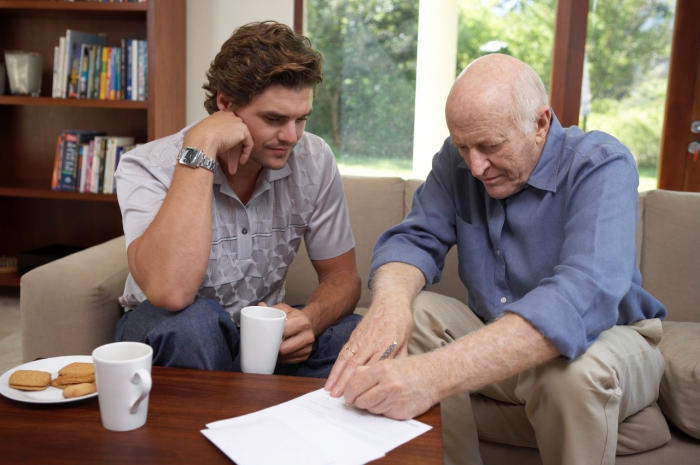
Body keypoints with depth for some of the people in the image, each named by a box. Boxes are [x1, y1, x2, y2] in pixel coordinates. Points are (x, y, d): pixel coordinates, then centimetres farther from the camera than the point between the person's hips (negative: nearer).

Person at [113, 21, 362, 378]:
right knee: (193, 319, -36)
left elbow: (341, 275, -4)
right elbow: (170, 293, -40)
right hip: (170, 334, -2)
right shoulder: (148, 167, -22)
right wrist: (201, 147, -37)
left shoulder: (313, 161, -11)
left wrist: (309, 319, -28)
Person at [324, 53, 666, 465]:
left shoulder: (601, 165, -23)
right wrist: (392, 299, -38)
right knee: (407, 313, -19)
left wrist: (436, 374, -52)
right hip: (494, 335, 5)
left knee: (576, 372, -37)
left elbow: (582, 297, -38)